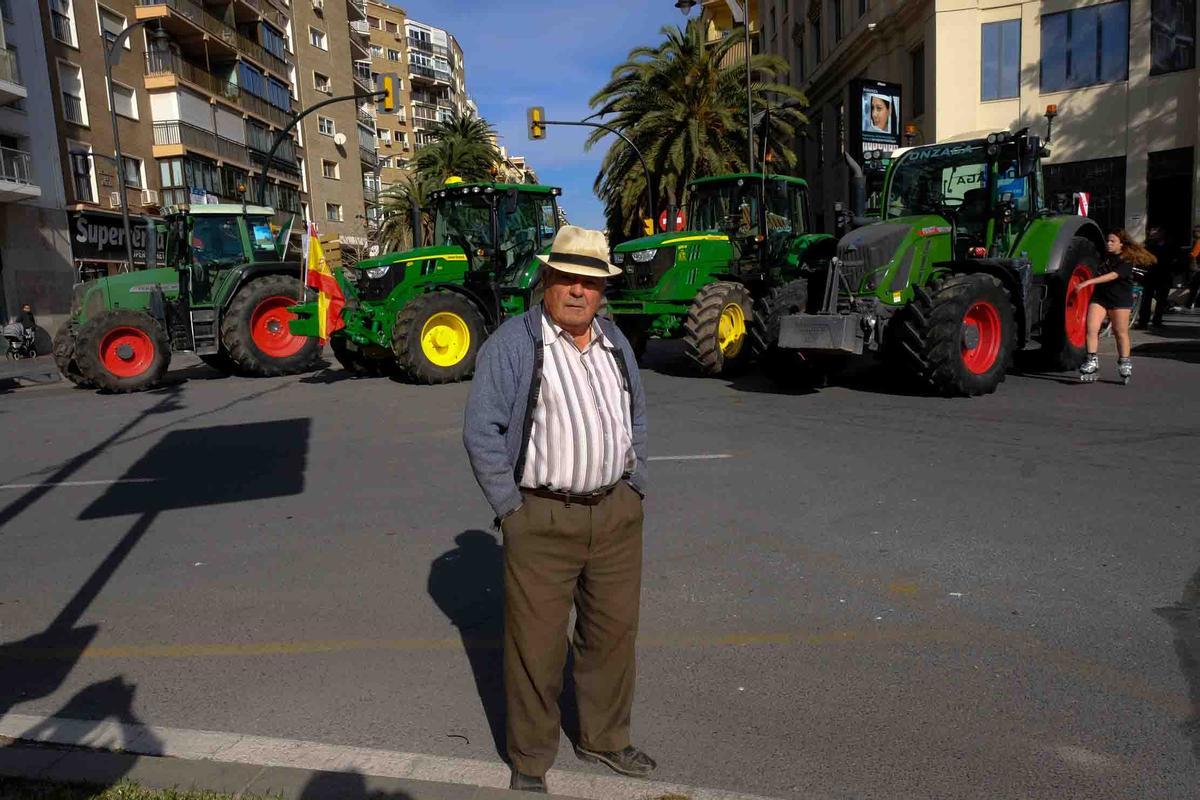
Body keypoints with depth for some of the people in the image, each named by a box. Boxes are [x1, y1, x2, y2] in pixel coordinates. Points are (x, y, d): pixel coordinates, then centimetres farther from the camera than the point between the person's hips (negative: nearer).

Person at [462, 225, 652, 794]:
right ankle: (530, 762, 28)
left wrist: (636, 487, 10)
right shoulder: (512, 343, -10)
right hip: (543, 519, -5)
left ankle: (603, 740, 39)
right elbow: (481, 432, -11)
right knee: (537, 645, 5)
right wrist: (511, 508, -11)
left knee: (614, 630, 17)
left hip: (617, 513, 6)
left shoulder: (616, 343, 10)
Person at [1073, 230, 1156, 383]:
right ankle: (1092, 362, -8)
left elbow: (1112, 276, -27)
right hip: (1099, 297, 5)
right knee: (1091, 328, -10)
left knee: (1120, 332, 3)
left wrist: (1087, 282, -35)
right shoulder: (1106, 256, 9)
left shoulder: (1126, 261, -11)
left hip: (1120, 300, -5)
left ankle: (1124, 363, 17)